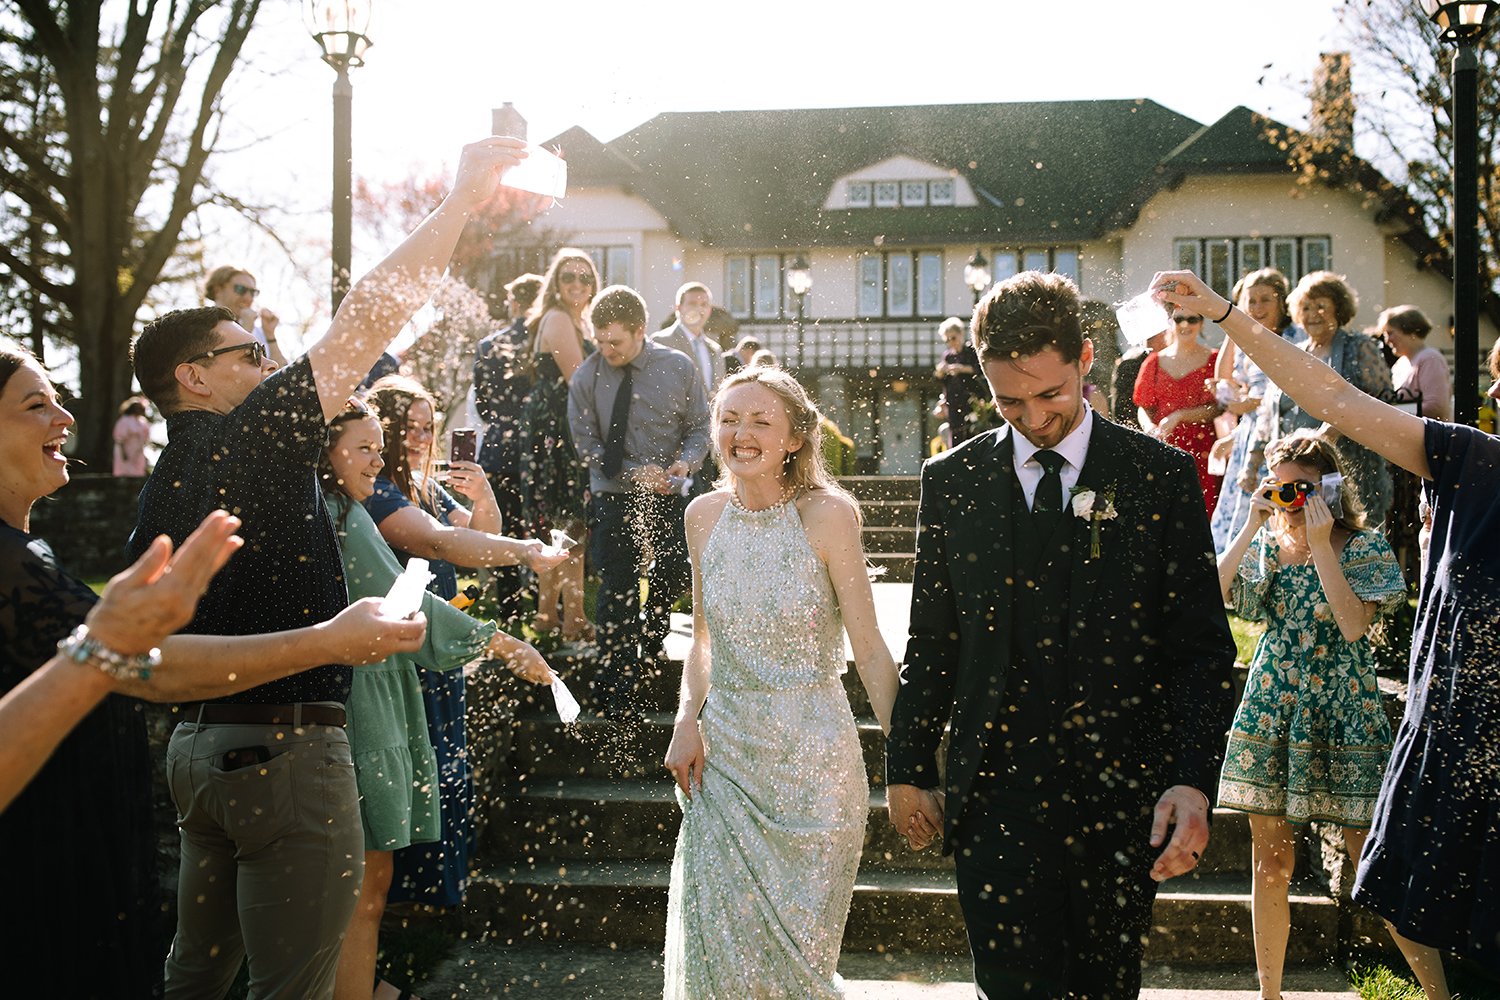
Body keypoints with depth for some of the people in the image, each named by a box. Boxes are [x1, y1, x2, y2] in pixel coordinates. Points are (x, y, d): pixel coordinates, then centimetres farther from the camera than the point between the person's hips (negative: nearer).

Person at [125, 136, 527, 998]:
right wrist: (463, 199, -10)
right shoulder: (252, 433, -12)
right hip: (286, 749, -9)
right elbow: (369, 319, -15)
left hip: (199, 744, 9)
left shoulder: (161, 489, 13)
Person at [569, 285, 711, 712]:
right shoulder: (587, 376, -7)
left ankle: (649, 640, 43)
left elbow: (699, 427, 3)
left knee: (673, 581, 10)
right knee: (617, 596, -3)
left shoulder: (678, 368, -5)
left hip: (669, 497, 2)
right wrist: (635, 473, -16)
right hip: (613, 499, -1)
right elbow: (586, 444, -4)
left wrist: (686, 461, -19)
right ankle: (618, 692, 7)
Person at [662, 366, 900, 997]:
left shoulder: (826, 514, -12)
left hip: (811, 762, -4)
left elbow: (870, 651, -11)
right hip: (723, 755, 4)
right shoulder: (704, 517, 2)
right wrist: (687, 719, -2)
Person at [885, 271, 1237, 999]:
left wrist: (1193, 780, -11)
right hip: (995, 798, 0)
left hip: (1121, 795, 0)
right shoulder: (951, 481, 4)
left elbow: (1202, 647, -1)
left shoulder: (1161, 476, -1)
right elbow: (930, 642, 10)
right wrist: (907, 768, 9)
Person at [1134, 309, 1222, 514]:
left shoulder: (1214, 360, 4)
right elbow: (1143, 407, 11)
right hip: (1164, 449, 2)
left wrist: (1179, 416, -17)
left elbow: (1216, 408, -4)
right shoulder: (1155, 362, 12)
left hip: (1202, 451, -2)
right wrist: (1149, 427, -10)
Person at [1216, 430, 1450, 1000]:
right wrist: (1250, 526, -8)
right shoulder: (1265, 543, 8)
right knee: (1270, 862, 7)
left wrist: (1320, 546, -17)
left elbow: (1353, 623, -17)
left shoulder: (1365, 546, -2)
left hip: (1342, 715, -4)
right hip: (1271, 711, 4)